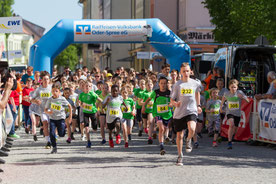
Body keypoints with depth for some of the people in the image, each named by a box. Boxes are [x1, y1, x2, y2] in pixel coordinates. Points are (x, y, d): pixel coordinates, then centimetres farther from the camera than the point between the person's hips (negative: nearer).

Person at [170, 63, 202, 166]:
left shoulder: (195, 83, 3)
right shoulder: (177, 85, -1)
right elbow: (172, 99, 2)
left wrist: (198, 105, 24)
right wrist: (175, 103, -20)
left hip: (191, 111, 0)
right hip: (179, 113, 1)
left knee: (192, 129, -29)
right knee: (179, 135, 7)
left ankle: (188, 140, 5)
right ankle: (180, 156, 25)